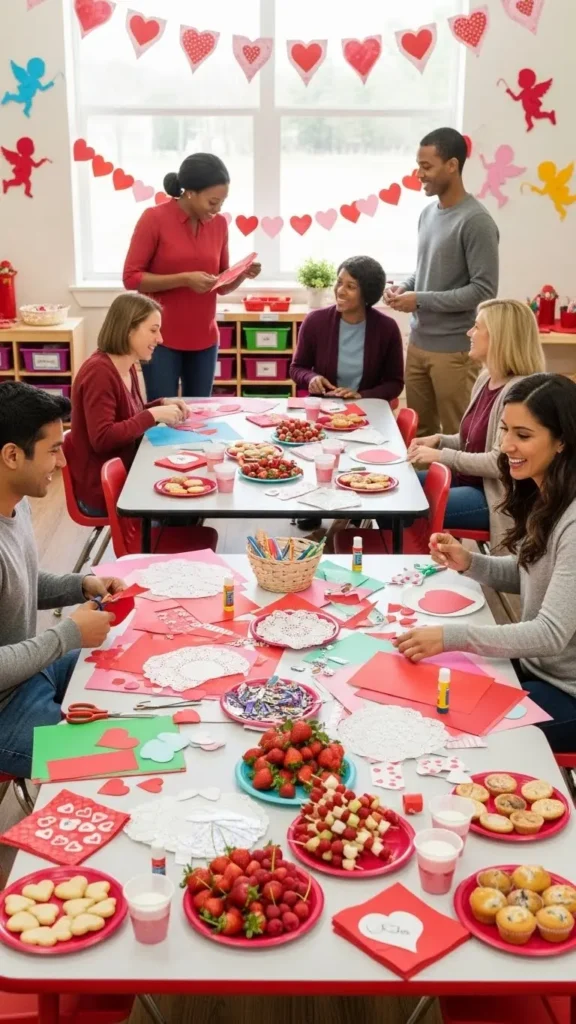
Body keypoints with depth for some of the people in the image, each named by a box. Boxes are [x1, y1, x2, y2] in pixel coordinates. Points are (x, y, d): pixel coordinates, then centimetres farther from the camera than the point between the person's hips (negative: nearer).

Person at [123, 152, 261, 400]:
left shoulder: (219, 223, 4)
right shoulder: (154, 218, -9)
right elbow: (131, 277, -10)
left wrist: (242, 274, -10)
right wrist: (184, 279, -20)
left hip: (204, 339, 4)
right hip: (161, 339, -4)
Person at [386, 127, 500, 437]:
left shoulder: (476, 221, -15)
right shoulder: (428, 213, 11)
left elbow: (483, 291, -18)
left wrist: (420, 300, -16)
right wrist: (405, 287, 1)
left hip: (454, 349, -8)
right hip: (418, 342, 8)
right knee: (419, 432, 15)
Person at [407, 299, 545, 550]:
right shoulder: (485, 380, 8)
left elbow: (500, 462, -25)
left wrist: (442, 456, -19)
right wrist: (439, 440, 2)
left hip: (494, 495, -10)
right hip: (467, 479, 10)